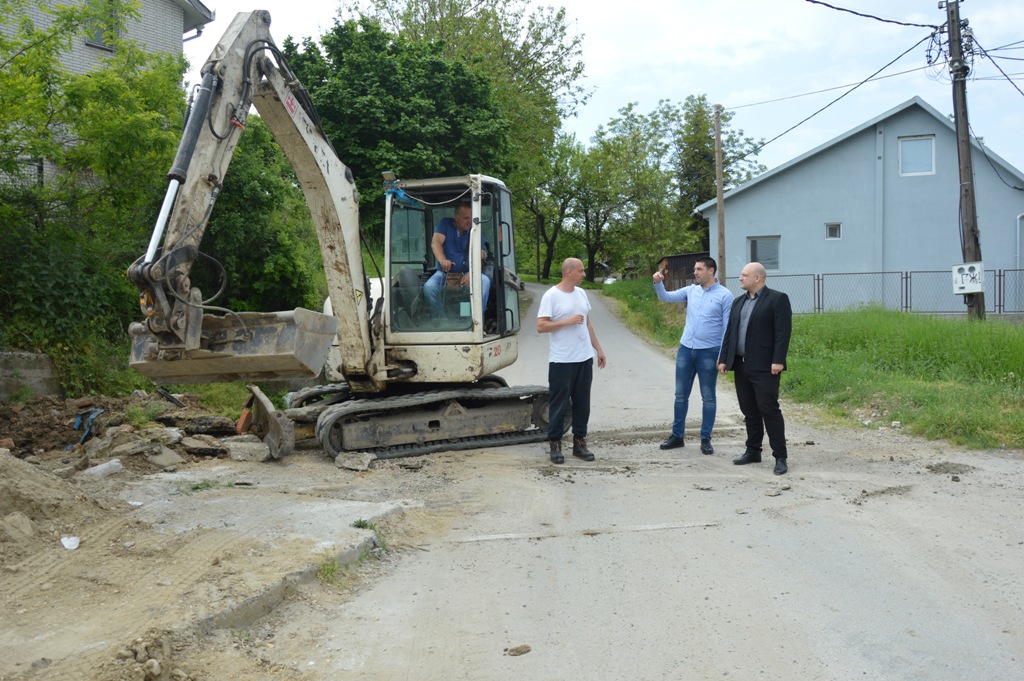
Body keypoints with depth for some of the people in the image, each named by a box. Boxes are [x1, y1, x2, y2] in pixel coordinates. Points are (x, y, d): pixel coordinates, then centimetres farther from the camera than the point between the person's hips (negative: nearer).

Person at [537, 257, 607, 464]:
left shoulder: (581, 293, 12)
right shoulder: (551, 296, -9)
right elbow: (541, 326, -14)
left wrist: (598, 348, 17)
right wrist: (567, 321, -19)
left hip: (585, 358, 6)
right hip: (561, 361, -6)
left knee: (582, 403, 10)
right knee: (559, 403, 1)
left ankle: (579, 442, 19)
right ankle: (555, 444, 10)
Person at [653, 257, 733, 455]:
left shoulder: (724, 295, -7)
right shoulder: (690, 290, 7)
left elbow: (728, 328, -7)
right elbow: (665, 297, 9)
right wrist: (658, 283, -12)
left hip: (709, 352, -5)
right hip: (685, 349, 5)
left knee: (708, 397, 5)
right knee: (681, 395, 10)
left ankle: (706, 439, 14)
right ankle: (677, 435, 20)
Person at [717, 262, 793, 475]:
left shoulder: (777, 299, -5)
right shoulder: (738, 301, 16)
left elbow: (783, 332, -12)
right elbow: (729, 332, 16)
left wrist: (778, 361, -18)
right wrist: (724, 359, 10)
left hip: (764, 367, -7)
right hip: (741, 366, 7)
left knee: (769, 410, -7)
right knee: (749, 411, 12)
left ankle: (780, 457, -1)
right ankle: (753, 451, 21)